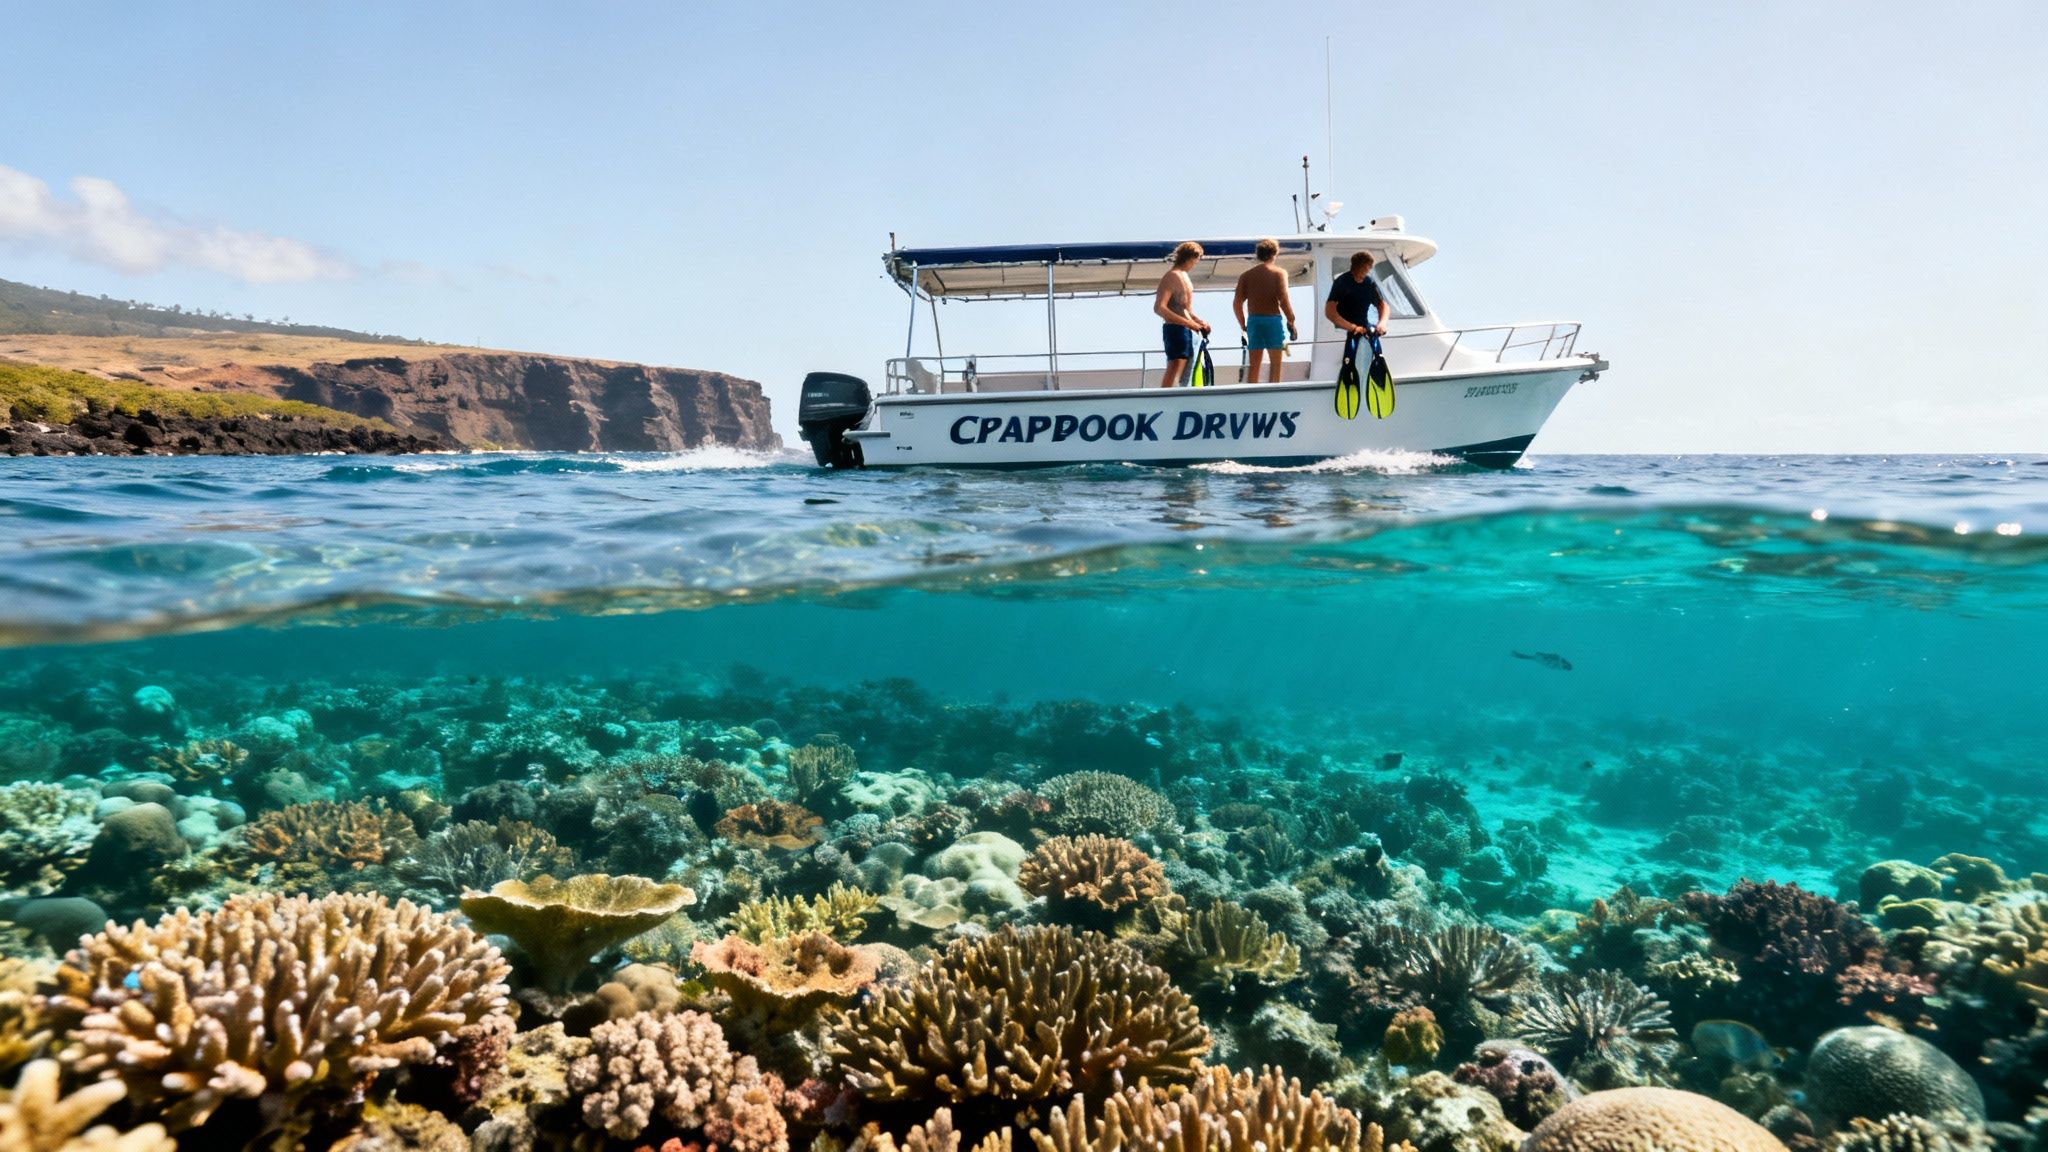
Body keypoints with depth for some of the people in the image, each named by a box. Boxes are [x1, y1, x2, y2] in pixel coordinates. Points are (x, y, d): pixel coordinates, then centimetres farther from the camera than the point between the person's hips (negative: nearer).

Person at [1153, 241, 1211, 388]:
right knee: (1174, 369, -16)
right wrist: (1188, 322, -23)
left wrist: (1198, 321, 12)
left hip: (1186, 330, 10)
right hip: (1176, 330, -10)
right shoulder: (1172, 276, -12)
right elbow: (1159, 308, -22)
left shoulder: (1183, 275, 17)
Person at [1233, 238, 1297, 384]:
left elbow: (1237, 303, 3)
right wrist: (1291, 321, -5)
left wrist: (1243, 325, 12)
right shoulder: (1279, 272, -2)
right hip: (1273, 320, -4)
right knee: (1276, 364, 4)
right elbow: (1283, 300, -14)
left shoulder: (1247, 274, 9)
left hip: (1254, 321, 4)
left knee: (1254, 365, 8)